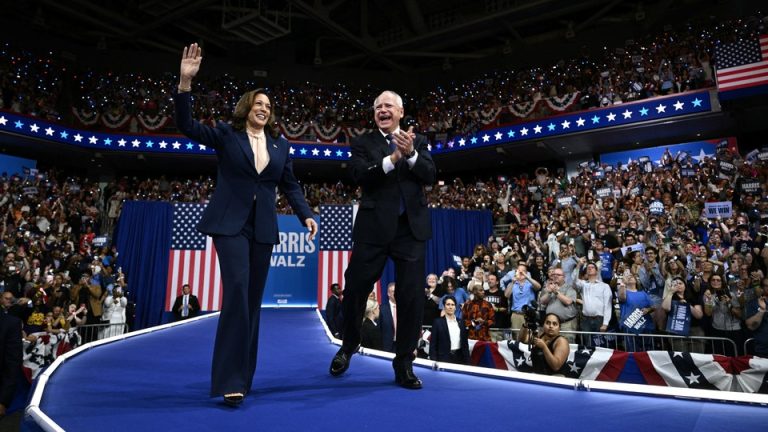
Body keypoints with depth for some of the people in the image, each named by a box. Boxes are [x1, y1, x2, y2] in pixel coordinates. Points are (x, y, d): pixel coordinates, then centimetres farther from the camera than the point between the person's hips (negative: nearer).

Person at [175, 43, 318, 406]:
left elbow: (290, 185, 13)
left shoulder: (280, 144, 14)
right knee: (236, 290, -18)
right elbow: (187, 125, -6)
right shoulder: (226, 134, 5)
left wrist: (305, 214, 0)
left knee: (253, 298, 6)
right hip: (230, 223, -4)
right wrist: (185, 82, -18)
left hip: (263, 227, 4)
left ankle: (242, 374, 17)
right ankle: (230, 380, -13)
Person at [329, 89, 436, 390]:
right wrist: (393, 158, -22)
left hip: (411, 228, 2)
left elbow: (430, 177, -2)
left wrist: (411, 154, -19)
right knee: (355, 289, 5)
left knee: (411, 296, 3)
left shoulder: (418, 141, 12)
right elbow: (360, 176, -11)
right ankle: (348, 346, 33)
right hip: (374, 227, -1)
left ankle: (404, 364, 18)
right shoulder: (362, 143, 6)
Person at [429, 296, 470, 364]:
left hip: (459, 358, 3)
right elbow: (433, 344, -3)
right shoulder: (438, 322, -2)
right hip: (444, 358, -3)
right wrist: (434, 361, -9)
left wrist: (467, 361, 7)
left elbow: (465, 343, 11)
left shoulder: (460, 322, 10)